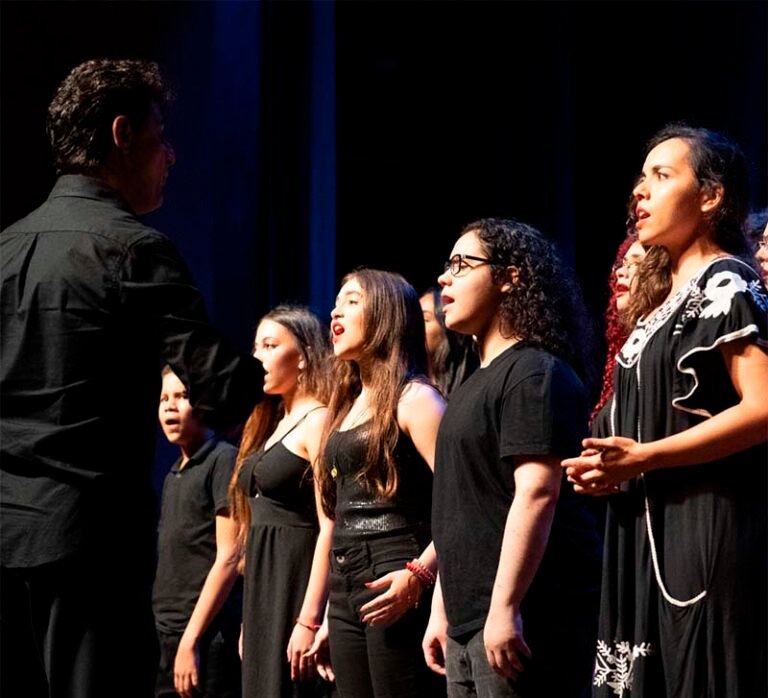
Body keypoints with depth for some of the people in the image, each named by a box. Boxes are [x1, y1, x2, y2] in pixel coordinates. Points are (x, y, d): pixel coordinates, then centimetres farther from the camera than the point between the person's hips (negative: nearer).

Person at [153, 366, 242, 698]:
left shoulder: (223, 459, -5)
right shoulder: (173, 476, 18)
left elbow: (229, 558, -12)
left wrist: (191, 639, -16)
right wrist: (168, 636, 11)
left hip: (208, 638, -7)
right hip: (166, 636, 8)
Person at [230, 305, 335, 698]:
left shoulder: (317, 420, -9)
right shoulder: (271, 423, 18)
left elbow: (329, 529, -16)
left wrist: (308, 620, -22)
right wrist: (250, 618, 15)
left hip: (298, 587, -9)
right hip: (262, 591, 9)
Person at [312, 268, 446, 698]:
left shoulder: (414, 398, -6)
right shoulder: (347, 404, 20)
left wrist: (417, 575, -26)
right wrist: (324, 617, 18)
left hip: (394, 587, -8)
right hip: (346, 588, 8)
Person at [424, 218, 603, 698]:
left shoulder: (534, 372, -9)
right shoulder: (477, 383, 20)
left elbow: (536, 494, -19)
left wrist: (504, 609, -24)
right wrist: (442, 610, 20)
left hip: (524, 619, -9)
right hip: (468, 623, 9)